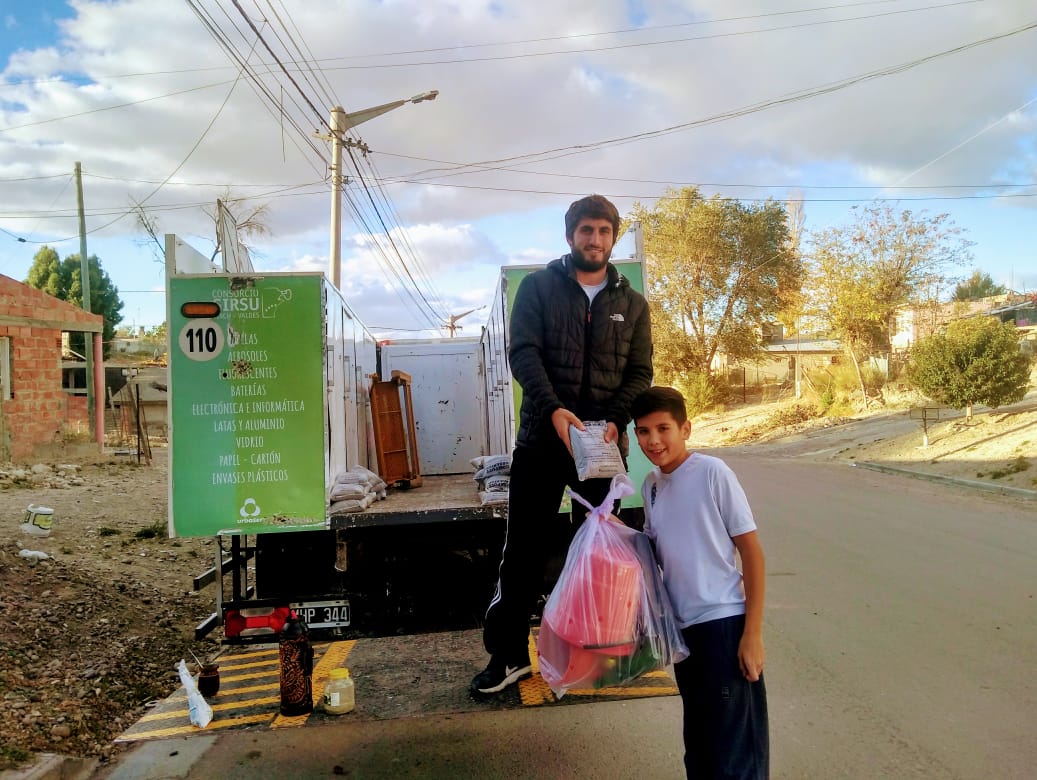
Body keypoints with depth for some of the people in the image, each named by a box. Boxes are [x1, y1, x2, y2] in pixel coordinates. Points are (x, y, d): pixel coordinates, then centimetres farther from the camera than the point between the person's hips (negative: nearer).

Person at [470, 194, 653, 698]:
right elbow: (522, 352, -9)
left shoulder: (632, 303, 11)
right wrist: (553, 409, -24)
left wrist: (616, 420, -14)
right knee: (524, 550, 2)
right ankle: (508, 655, 13)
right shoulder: (539, 287, 3)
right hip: (542, 439, -2)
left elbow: (640, 372, 5)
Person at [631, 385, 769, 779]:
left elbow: (752, 551, -11)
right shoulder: (650, 485, 6)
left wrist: (752, 633, -14)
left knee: (733, 747, 0)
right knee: (698, 743, 19)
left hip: (723, 622, -6)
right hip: (681, 625, 7)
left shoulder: (712, 473, -13)